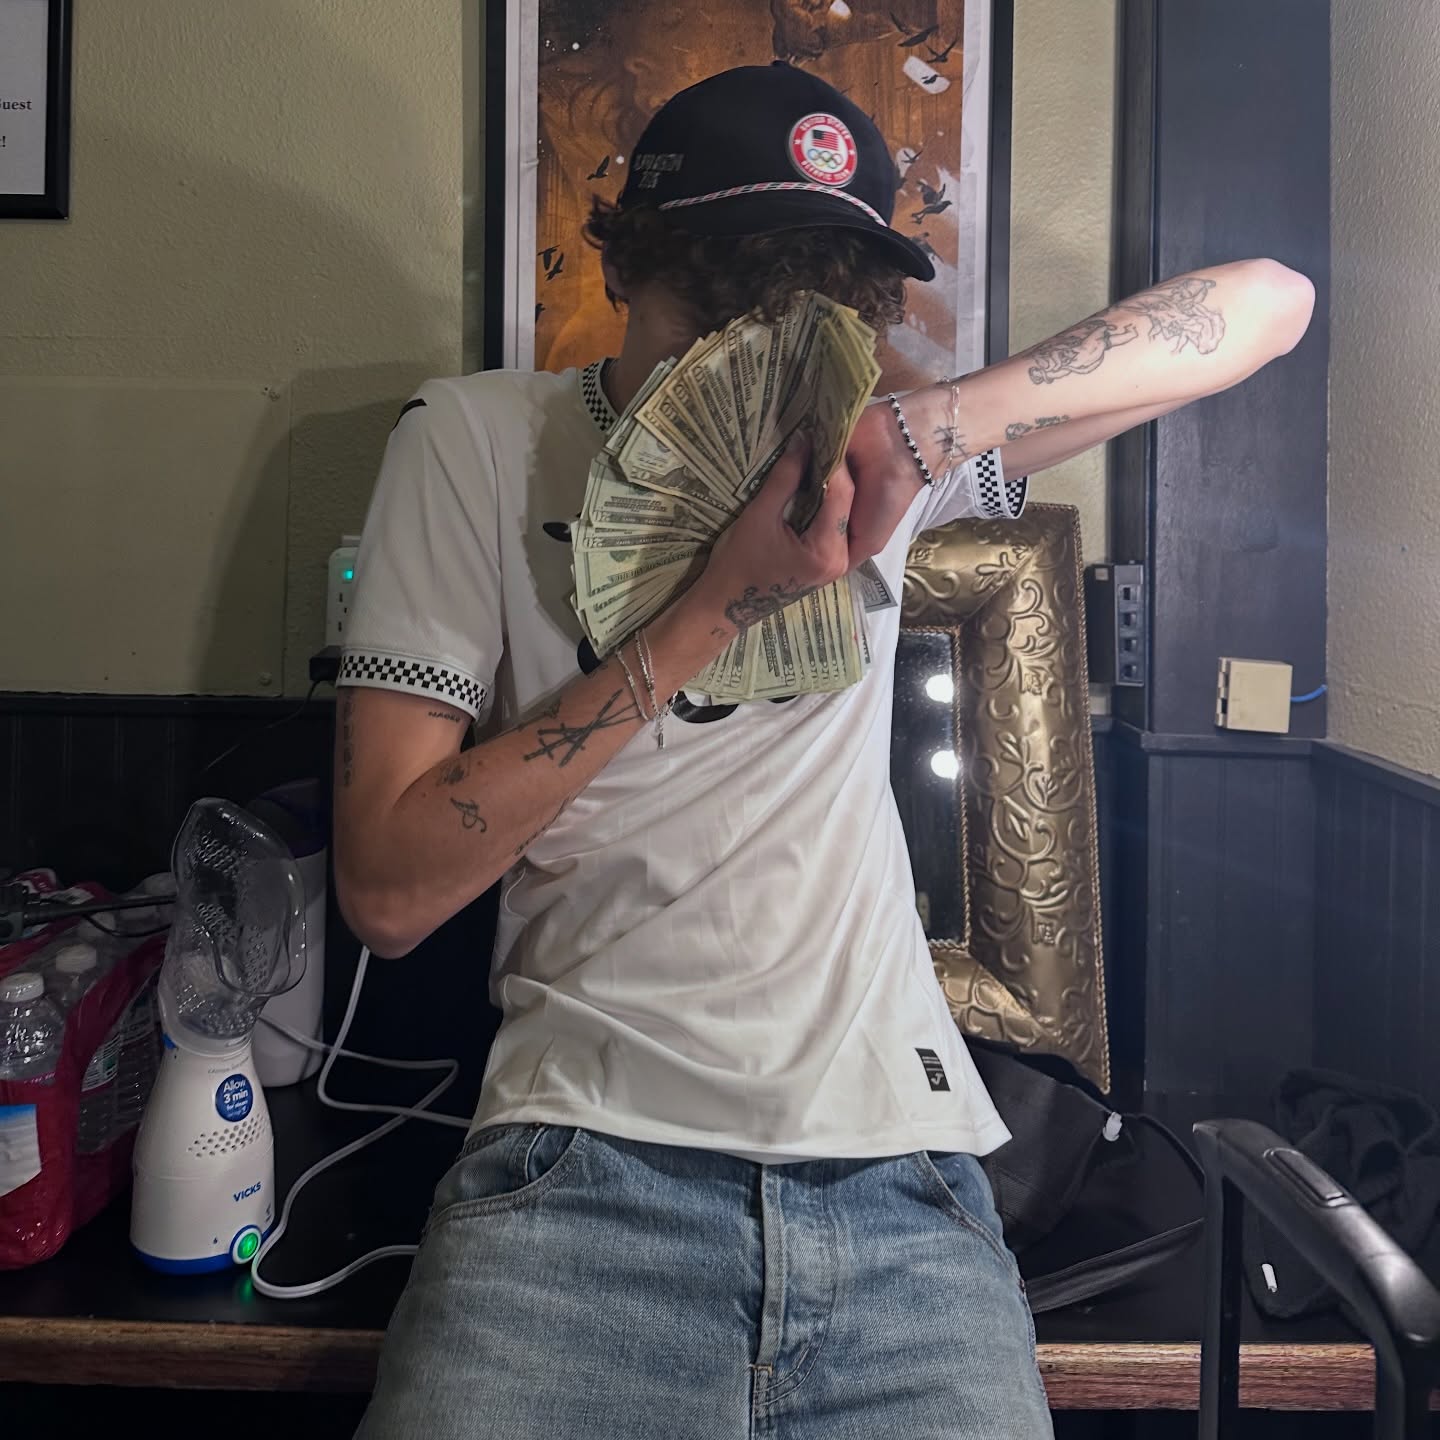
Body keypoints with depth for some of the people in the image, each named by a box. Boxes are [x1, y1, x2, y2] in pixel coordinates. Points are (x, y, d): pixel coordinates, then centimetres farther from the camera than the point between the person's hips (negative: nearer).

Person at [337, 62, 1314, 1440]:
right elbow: (387, 888, -9)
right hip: (589, 1148, -2)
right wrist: (713, 606, -15)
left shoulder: (859, 438, 6)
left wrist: (944, 416, -15)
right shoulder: (474, 439, -1)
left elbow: (1270, 299, 2)